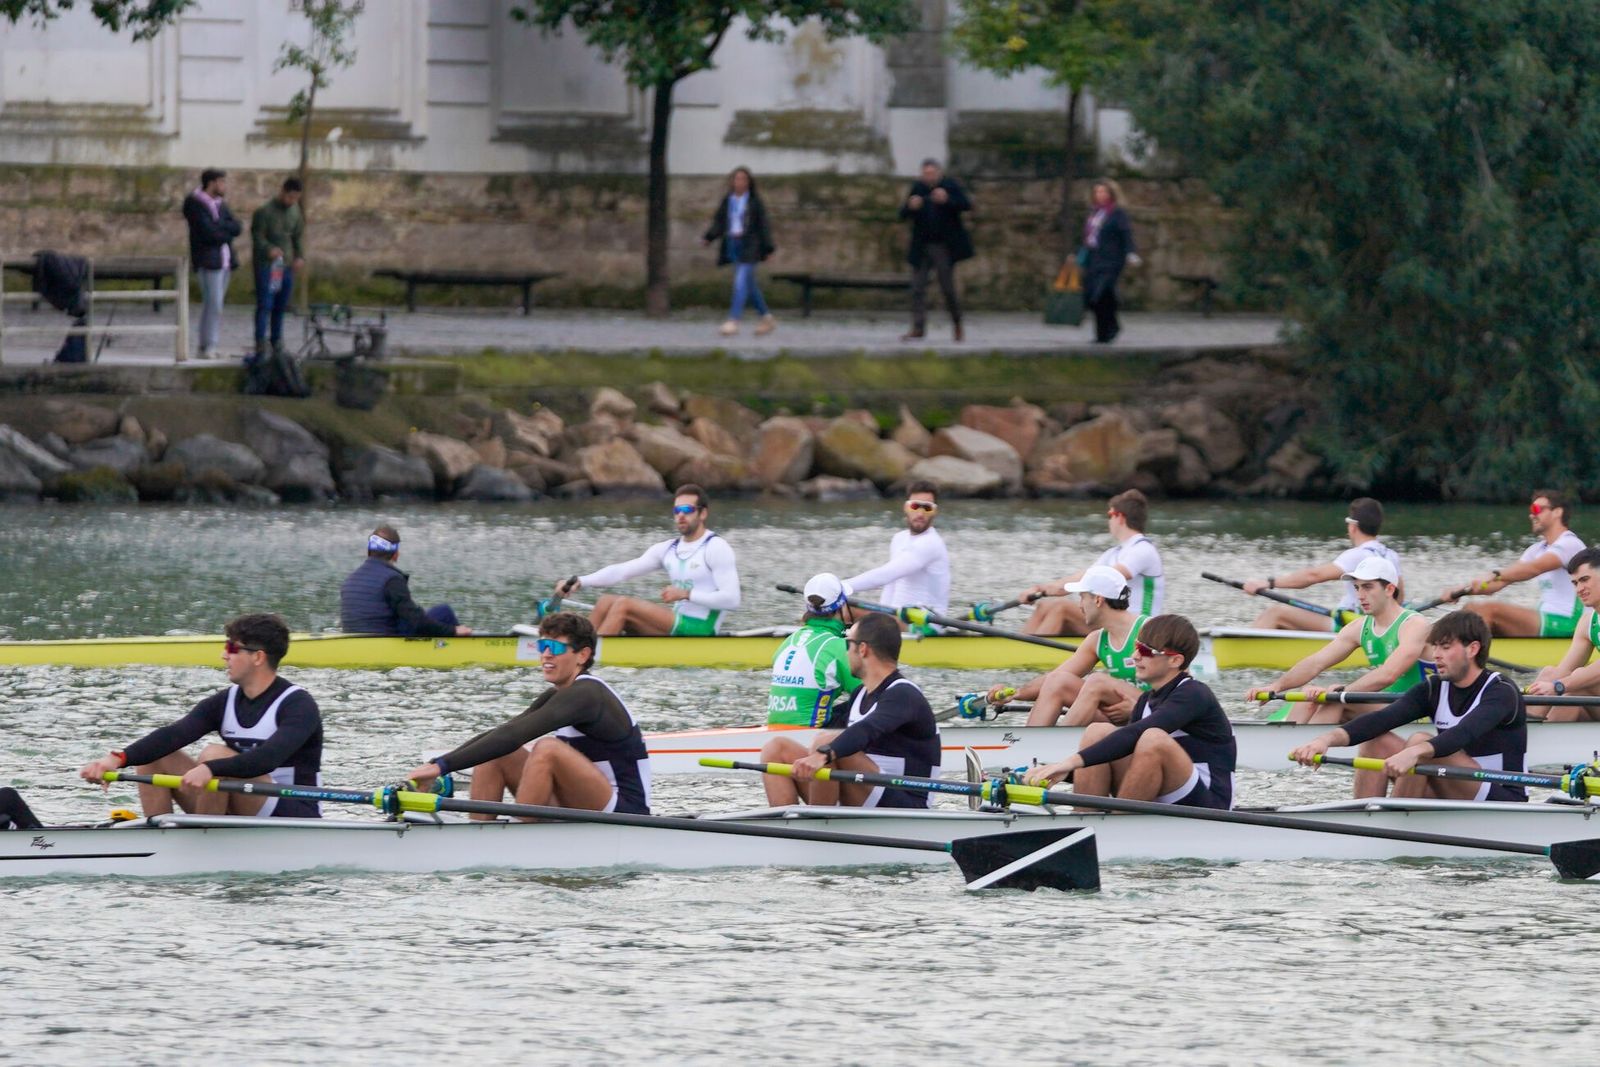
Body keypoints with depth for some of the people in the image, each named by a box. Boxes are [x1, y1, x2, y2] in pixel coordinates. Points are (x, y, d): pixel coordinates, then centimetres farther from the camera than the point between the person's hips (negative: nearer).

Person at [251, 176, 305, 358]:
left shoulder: (295, 212, 10)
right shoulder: (264, 212, -9)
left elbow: (299, 236, 17)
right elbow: (257, 236, -10)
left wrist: (300, 256, 3)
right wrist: (269, 249, -28)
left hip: (286, 265, 6)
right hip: (266, 264, -6)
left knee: (281, 306, 9)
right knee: (265, 305, -11)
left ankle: (277, 341, 20)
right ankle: (260, 342, -14)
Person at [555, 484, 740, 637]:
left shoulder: (717, 548, -7)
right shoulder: (667, 549, 15)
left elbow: (731, 599, -15)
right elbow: (622, 571, 5)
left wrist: (686, 594, -22)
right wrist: (580, 582, -9)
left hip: (700, 630, -8)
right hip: (676, 623, 8)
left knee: (624, 605, -19)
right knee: (607, 601, -1)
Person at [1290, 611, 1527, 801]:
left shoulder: (1501, 692, -13)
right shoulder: (1434, 690, 6)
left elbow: (1465, 733, -34)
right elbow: (1382, 719, -10)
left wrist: (1414, 753, -52)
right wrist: (1329, 739, -28)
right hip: (1452, 800, 7)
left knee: (1420, 742, -27)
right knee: (1377, 739, -5)